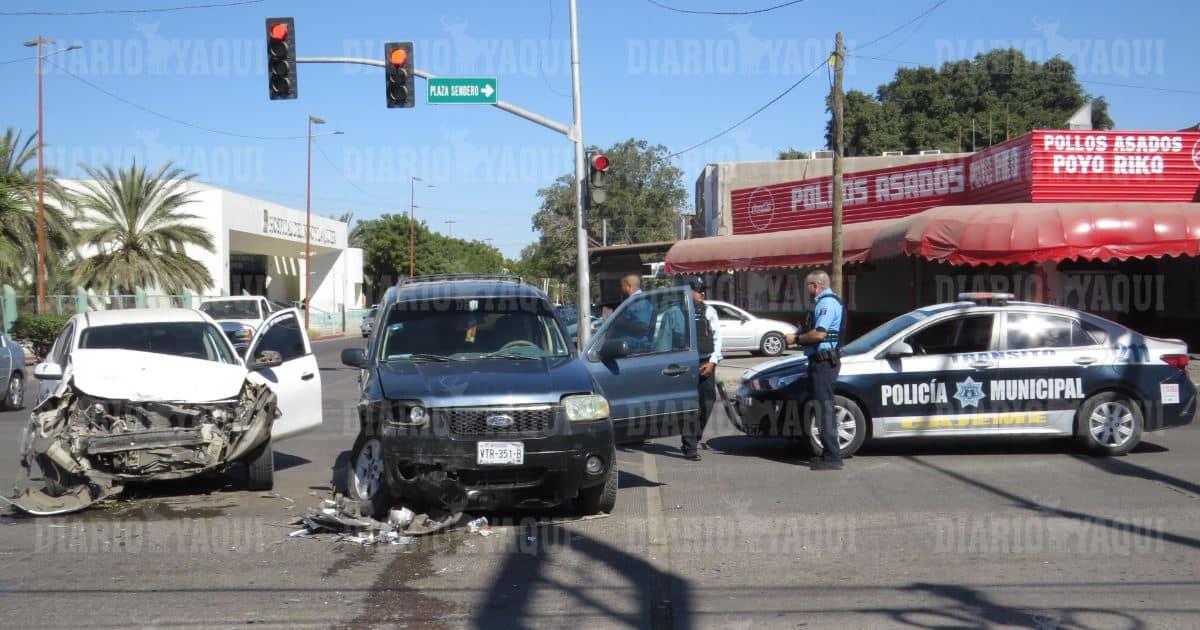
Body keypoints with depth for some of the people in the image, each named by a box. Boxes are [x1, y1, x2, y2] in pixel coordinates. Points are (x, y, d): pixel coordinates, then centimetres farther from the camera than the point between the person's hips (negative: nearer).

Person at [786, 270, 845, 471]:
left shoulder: (827, 303, -14)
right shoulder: (827, 301, 20)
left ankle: (832, 458, -11)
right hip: (823, 361, 11)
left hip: (823, 362, -11)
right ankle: (829, 454, 22)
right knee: (825, 408, 15)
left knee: (824, 409, -10)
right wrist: (800, 336, 15)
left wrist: (796, 339, -10)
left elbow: (819, 334, -23)